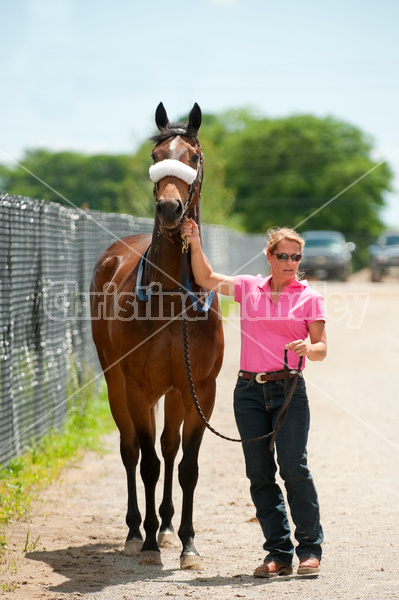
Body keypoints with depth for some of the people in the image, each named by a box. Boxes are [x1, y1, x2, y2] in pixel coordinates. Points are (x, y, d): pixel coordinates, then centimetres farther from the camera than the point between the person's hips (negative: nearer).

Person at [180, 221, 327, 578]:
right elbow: (206, 279, 11)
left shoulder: (309, 298, 4)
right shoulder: (248, 288, 11)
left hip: (289, 390, -3)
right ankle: (279, 554, 9)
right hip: (249, 391, 3)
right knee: (259, 473, 2)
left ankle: (310, 548, -1)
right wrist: (195, 244, -2)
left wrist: (308, 348, -20)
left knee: (293, 466, -13)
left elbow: (322, 349, 2)